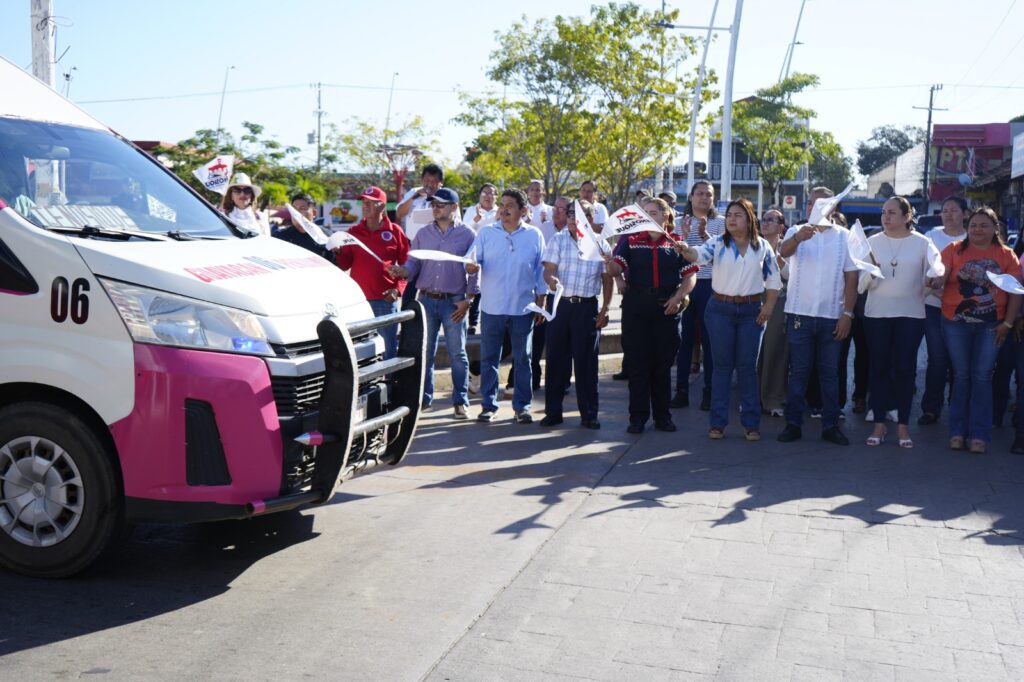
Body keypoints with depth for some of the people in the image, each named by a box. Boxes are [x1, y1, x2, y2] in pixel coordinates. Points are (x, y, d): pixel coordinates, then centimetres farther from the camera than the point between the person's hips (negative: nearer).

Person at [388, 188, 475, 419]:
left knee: (458, 354, 1)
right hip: (426, 300, 3)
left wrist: (467, 300, -7)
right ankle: (423, 397, 17)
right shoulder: (423, 234, 11)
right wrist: (404, 271, -15)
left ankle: (460, 401, 8)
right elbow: (414, 262, 9)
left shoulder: (468, 235, 0)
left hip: (454, 302, -3)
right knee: (424, 353, 7)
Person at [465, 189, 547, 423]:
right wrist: (472, 266, -23)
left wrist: (541, 302, 4)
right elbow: (473, 260, 2)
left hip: (523, 308, 0)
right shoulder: (486, 233, 5)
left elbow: (541, 270, 7)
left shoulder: (534, 235, 4)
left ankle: (522, 406, 15)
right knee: (488, 359, 5)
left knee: (523, 360, 6)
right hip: (492, 307, 0)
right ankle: (488, 404, 15)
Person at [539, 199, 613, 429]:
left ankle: (588, 414, 10)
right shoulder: (558, 239, 6)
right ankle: (553, 411, 14)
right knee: (556, 358, 4)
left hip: (587, 307, -1)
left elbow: (607, 279, 8)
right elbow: (548, 269, -3)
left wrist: (605, 310, 1)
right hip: (560, 304, 1)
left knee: (586, 361, 2)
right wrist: (551, 279, -27)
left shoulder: (599, 243, 6)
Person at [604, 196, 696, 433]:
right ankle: (638, 417, 10)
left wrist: (678, 297, -11)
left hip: (667, 308, 0)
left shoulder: (677, 244, 7)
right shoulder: (630, 241, 7)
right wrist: (609, 262, -28)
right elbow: (616, 269, -6)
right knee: (637, 362, 1)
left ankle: (662, 416, 18)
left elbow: (690, 276, 4)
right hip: (636, 309, 0)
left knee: (663, 363, 7)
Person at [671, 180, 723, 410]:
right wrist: (683, 235, -13)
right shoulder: (681, 222, 9)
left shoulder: (720, 222, 4)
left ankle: (709, 391, 10)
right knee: (685, 337, 4)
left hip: (710, 285, -1)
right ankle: (681, 390, 10)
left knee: (709, 338, 2)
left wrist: (704, 234, -19)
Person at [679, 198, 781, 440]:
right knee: (722, 365, 3)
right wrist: (686, 250, -41)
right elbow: (700, 255, -20)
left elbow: (773, 280, 8)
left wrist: (769, 306, -3)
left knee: (747, 366, 4)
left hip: (751, 311, 1)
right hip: (720, 309, -1)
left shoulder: (762, 247, 5)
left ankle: (751, 422, 13)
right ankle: (718, 422, 9)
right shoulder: (718, 243, 0)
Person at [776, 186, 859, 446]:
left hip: (832, 316, 1)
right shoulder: (797, 232, 3)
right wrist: (798, 237, -43)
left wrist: (848, 314, -5)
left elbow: (851, 278, 3)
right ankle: (793, 423, 9)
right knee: (798, 371, 4)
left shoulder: (844, 237, 5)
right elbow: (784, 251, -20)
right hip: (800, 314, -1)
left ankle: (830, 425, 13)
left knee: (830, 372, 7)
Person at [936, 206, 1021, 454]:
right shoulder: (955, 250, 1)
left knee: (982, 376, 1)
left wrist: (1008, 322, -3)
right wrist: (934, 281, -30)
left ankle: (980, 433, 7)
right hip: (956, 322, 0)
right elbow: (939, 278, -7)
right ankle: (958, 431, 14)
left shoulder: (1006, 255, 3)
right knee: (961, 375, 6)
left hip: (990, 324, 0)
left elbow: (1016, 291, 3)